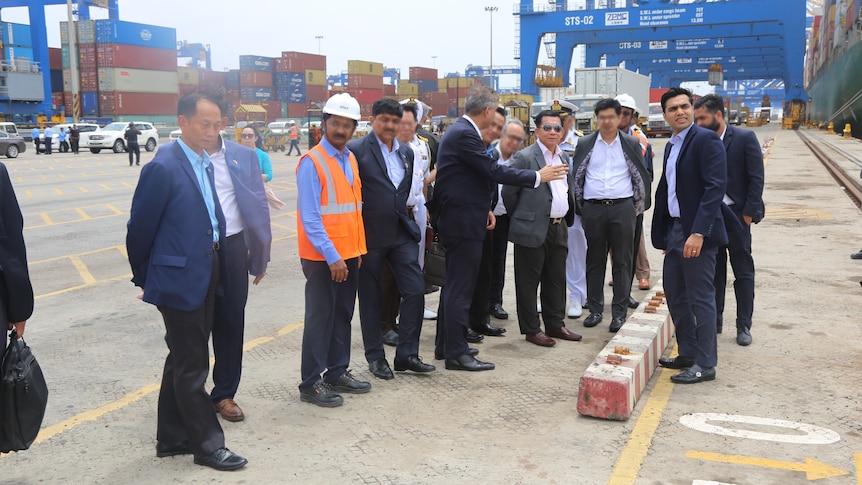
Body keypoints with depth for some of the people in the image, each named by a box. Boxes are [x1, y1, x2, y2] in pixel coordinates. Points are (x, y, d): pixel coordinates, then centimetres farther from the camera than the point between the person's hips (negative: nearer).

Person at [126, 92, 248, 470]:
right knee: (192, 367, 3)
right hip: (179, 280, -9)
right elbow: (140, 229, -11)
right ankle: (207, 445, 15)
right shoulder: (163, 168, -17)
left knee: (182, 361, 17)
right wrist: (145, 279, -1)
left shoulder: (205, 163, 8)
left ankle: (171, 439, 30)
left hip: (205, 276, 9)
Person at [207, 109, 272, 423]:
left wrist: (260, 256, 5)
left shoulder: (244, 156, 4)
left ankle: (224, 393, 25)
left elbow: (258, 206, 6)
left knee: (230, 323, 10)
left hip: (232, 249, 2)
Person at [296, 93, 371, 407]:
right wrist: (332, 256, -20)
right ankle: (311, 384, 9)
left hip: (349, 254, 7)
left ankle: (337, 373, 26)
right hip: (323, 257, -7)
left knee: (343, 316, 14)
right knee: (320, 318, 0)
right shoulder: (312, 162, -14)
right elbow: (310, 218, -18)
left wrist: (357, 249, 11)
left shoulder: (351, 160, 9)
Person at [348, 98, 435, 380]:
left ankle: (407, 354, 11)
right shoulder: (356, 150, -8)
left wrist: (407, 212, 11)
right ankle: (375, 357, 21)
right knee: (370, 298, 7)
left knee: (415, 290, -1)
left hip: (402, 232, 5)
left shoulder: (406, 153, 12)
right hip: (370, 235, -5)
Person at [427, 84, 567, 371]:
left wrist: (483, 208, 15)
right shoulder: (464, 135, -19)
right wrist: (537, 177, -14)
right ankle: (456, 353, 0)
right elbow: (493, 171, -21)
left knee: (454, 284, 17)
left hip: (459, 218, 11)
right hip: (463, 221, -11)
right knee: (460, 286, -6)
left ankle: (446, 342, 28)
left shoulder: (461, 131, 14)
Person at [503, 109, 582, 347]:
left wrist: (568, 215, 16)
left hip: (559, 227, 7)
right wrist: (521, 217, -1)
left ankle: (555, 324, 27)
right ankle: (531, 329, 12)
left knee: (556, 280, 15)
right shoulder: (524, 157, -11)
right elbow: (508, 192, -10)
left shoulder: (564, 156, 13)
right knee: (529, 281, 2)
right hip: (533, 229, -7)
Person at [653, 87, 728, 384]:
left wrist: (698, 232, -25)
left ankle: (705, 364, 8)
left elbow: (715, 187, -20)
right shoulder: (671, 146, 15)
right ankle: (687, 354, 28)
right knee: (675, 294, 15)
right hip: (674, 231, 9)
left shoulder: (706, 139, -11)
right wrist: (663, 235, 13)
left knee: (701, 298, -2)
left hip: (697, 232, -9)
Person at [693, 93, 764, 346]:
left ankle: (744, 326, 13)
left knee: (743, 272, 5)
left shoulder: (745, 138, -7)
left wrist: (749, 213, -12)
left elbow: (756, 178, -8)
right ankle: (714, 320, 21)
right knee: (714, 271, 11)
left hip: (735, 214, -3)